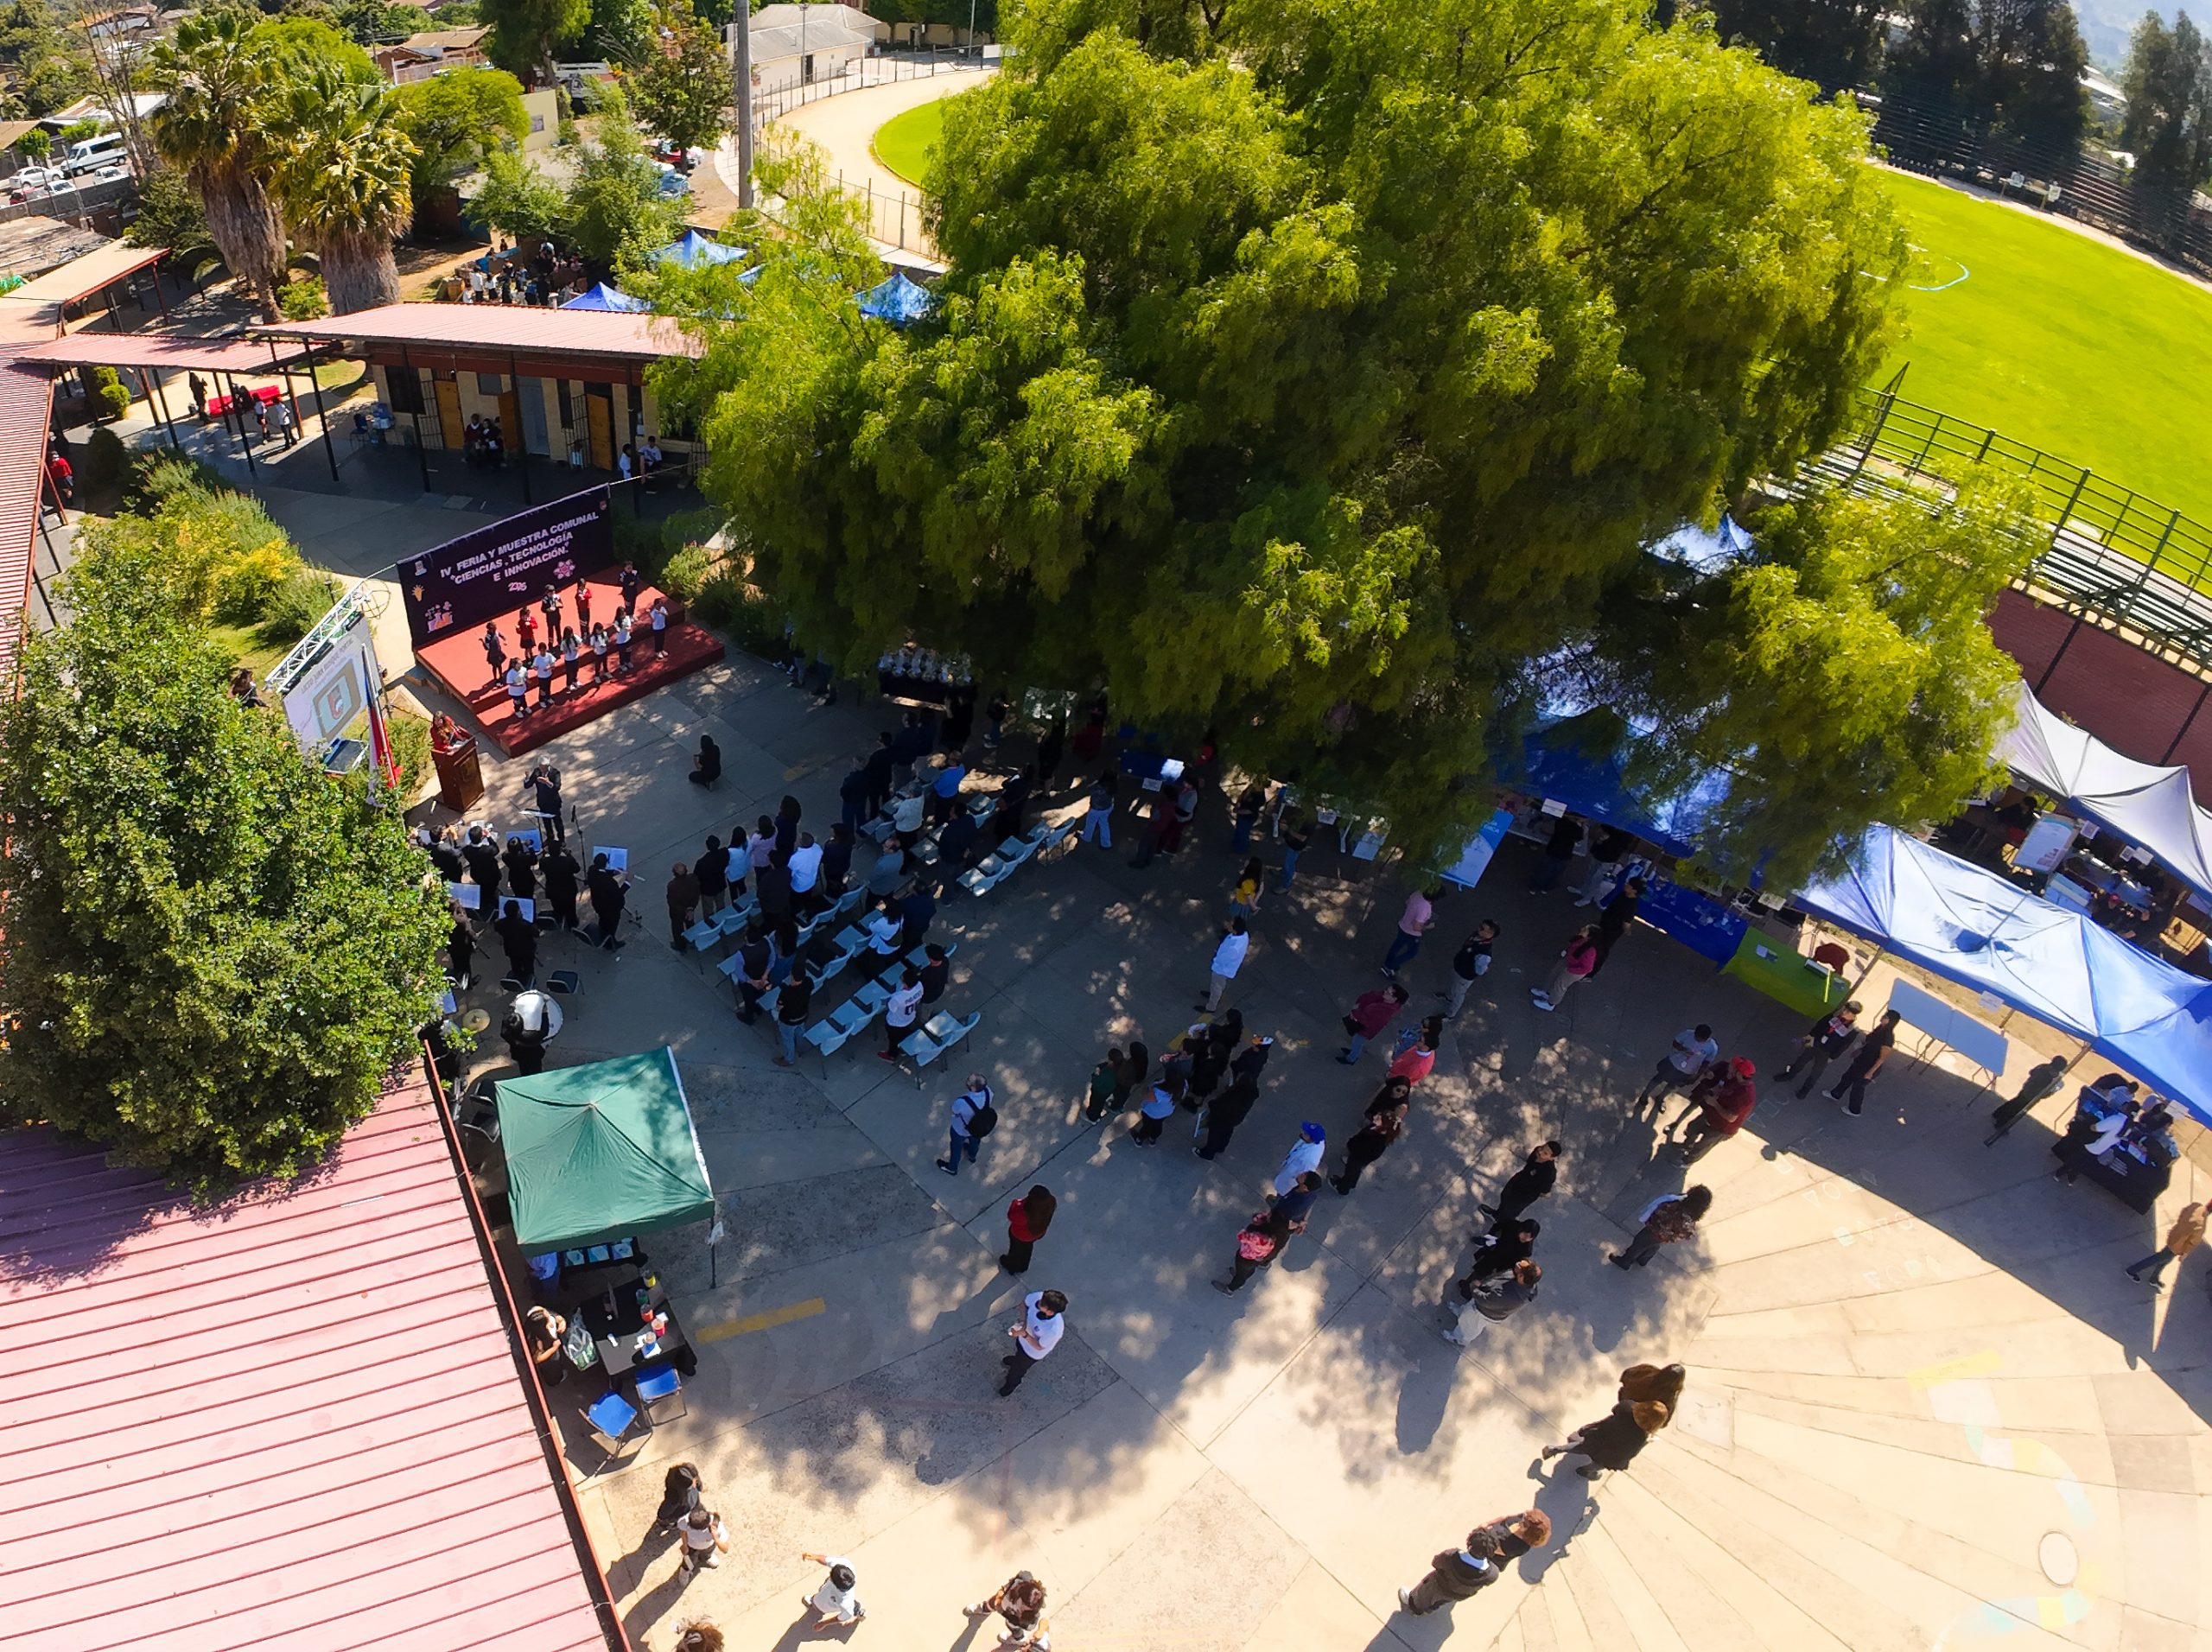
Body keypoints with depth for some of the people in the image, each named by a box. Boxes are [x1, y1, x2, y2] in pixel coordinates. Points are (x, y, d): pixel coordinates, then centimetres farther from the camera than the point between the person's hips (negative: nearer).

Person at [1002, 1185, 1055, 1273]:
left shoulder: (1024, 1215, -49)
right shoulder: (1050, 1202, -36)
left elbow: (1011, 1216, -26)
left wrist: (1016, 1203, -15)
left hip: (1020, 1236, -4)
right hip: (1037, 1234, 4)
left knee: (1016, 1249, 31)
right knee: (1027, 1248, 37)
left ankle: (1011, 1266, 62)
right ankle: (1023, 1267, 66)